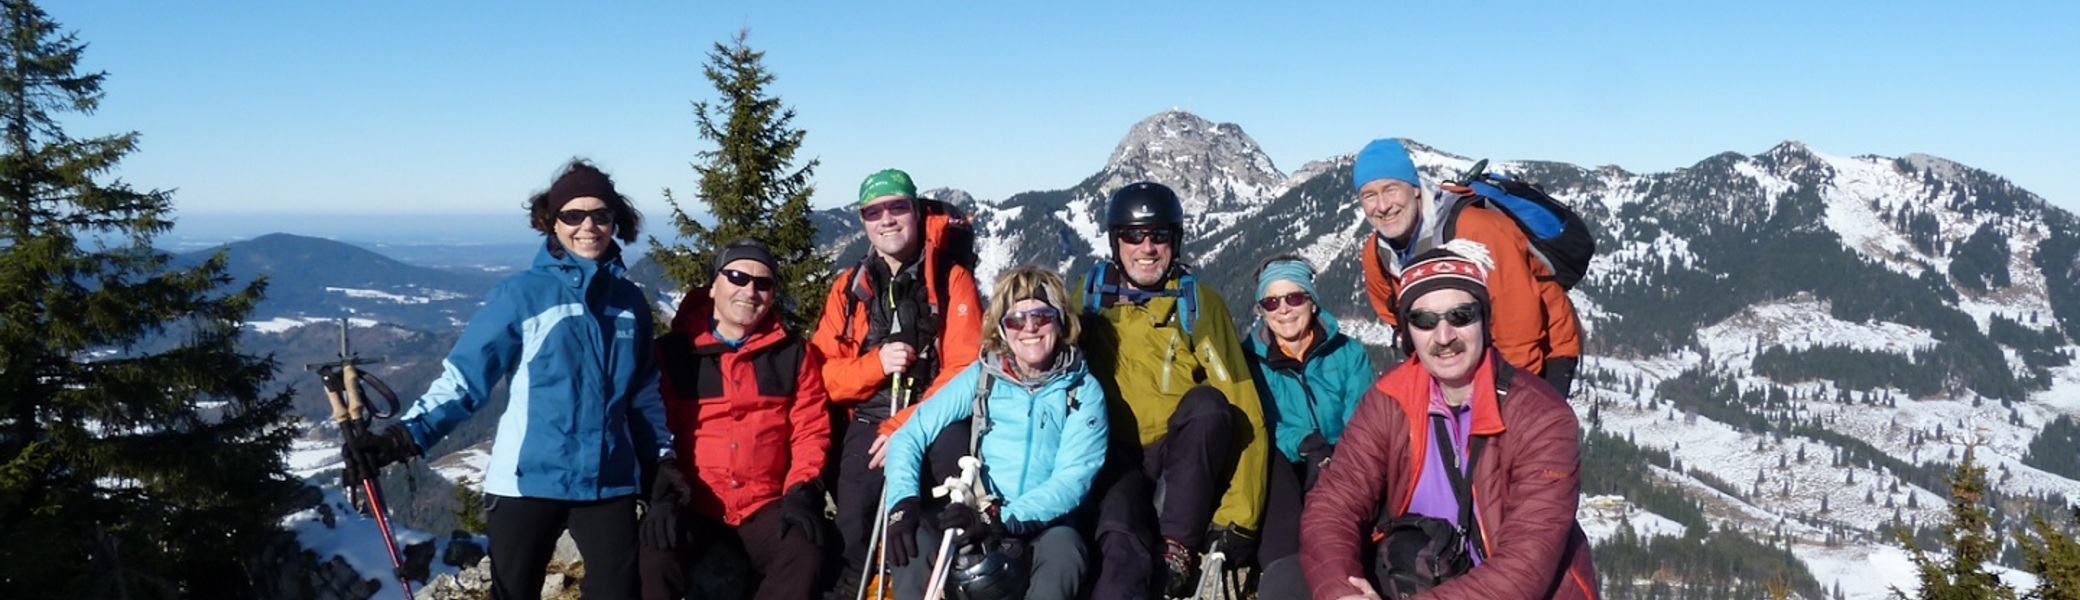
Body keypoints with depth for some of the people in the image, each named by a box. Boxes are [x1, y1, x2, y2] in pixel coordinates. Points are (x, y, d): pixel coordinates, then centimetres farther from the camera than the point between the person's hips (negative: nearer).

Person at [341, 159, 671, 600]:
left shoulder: (630, 302, 8)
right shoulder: (521, 294, -4)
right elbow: (464, 378, -7)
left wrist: (659, 457, 6)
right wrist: (406, 435, -18)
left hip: (609, 483, 3)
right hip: (527, 480, -3)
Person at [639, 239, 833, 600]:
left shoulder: (793, 355, 9)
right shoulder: (672, 352, 4)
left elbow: (811, 432, 7)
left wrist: (802, 493, -8)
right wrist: (661, 495, -12)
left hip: (766, 503, 1)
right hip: (691, 503, -1)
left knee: (803, 556, -28)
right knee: (653, 557, -31)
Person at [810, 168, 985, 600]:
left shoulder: (952, 280, 6)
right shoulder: (848, 287, 15)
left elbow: (965, 370, -3)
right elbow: (822, 374, 10)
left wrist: (905, 428, -12)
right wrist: (876, 363, -10)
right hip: (867, 425, 2)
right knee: (852, 534, -18)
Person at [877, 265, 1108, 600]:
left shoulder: (1083, 390, 3)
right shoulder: (981, 376, 7)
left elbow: (1073, 478, -9)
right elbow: (909, 436, 2)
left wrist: (1000, 518, -24)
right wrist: (904, 503, -17)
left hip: (1043, 527, -1)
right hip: (975, 528, 2)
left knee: (1063, 548, -35)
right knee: (913, 540, -28)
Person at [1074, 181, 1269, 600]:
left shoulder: (1199, 302, 0)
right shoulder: (1090, 295, 5)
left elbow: (1244, 410, -6)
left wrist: (1239, 517, -14)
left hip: (1181, 461, 1)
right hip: (1115, 455, -1)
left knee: (1209, 403, -30)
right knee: (1122, 551, -32)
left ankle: (1178, 547, -22)